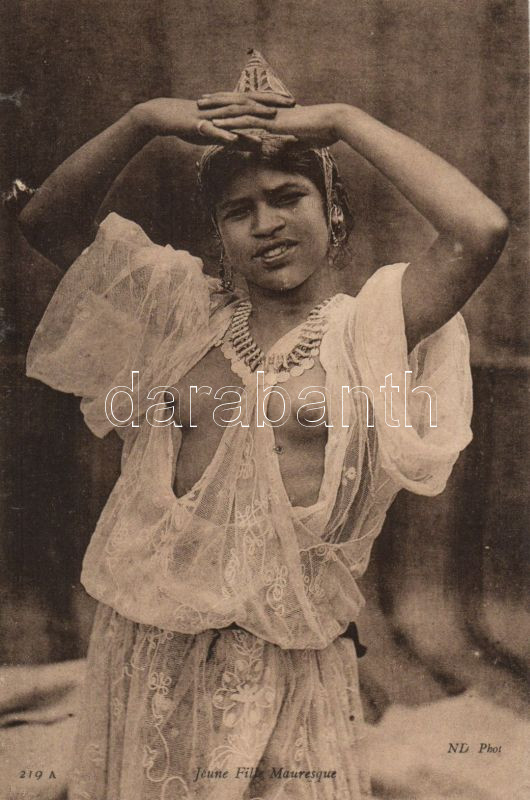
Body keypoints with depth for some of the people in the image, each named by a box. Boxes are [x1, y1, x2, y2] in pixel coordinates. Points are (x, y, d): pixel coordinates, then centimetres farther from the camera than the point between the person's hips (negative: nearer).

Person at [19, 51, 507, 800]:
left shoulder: (367, 328, -2)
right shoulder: (179, 312, 7)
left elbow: (483, 230, -17)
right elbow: (49, 222, 7)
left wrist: (343, 120, -9)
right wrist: (143, 121, -6)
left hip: (288, 662, -2)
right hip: (147, 650, 3)